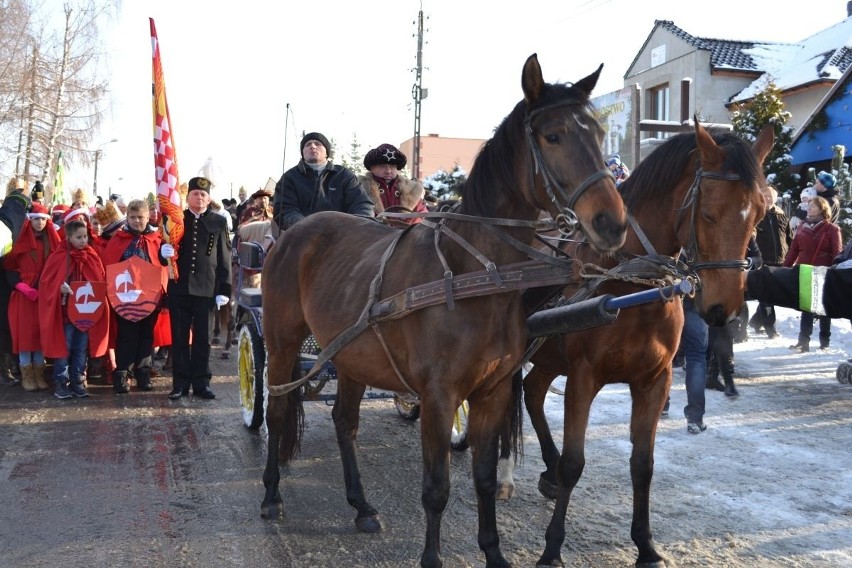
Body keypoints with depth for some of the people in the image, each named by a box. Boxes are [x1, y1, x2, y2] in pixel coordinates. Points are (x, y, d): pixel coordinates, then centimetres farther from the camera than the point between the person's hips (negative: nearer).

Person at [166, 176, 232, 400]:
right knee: (179, 338, 6)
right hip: (179, 288, 1)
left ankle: (201, 383, 13)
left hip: (206, 289, -1)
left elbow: (224, 257, 3)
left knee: (202, 338, 5)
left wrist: (224, 289, -2)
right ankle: (180, 383, 13)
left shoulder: (219, 222, 5)